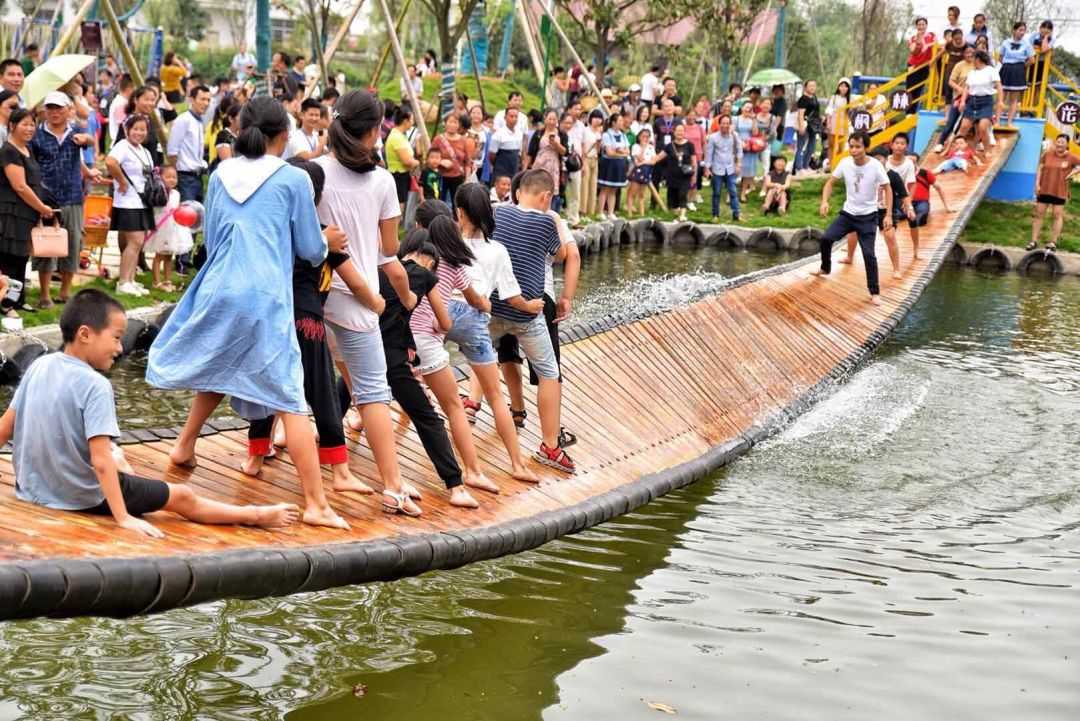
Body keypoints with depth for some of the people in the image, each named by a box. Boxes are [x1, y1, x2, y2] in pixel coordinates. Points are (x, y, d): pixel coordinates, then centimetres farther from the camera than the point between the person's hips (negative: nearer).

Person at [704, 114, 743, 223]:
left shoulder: (734, 136, -1)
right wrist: (707, 168, -6)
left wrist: (738, 164, 1)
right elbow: (709, 153, -4)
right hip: (717, 170, -2)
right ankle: (715, 215, 18)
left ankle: (735, 215, 7)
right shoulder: (713, 137, -7)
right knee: (716, 193, 6)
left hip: (730, 170, 2)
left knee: (734, 192, 1)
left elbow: (739, 150, 7)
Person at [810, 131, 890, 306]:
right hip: (848, 213, 4)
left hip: (868, 217, -4)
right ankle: (825, 268, 28)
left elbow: (887, 190, -9)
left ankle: (874, 292, 2)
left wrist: (888, 215, -15)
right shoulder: (845, 163, -10)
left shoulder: (875, 166, -19)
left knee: (868, 254, -9)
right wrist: (824, 202, -14)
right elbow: (830, 182, 2)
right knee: (826, 239, -2)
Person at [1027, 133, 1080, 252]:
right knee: (1039, 214, 4)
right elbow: (1040, 169, 4)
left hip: (1060, 191, -2)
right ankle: (1034, 241, 9)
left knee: (1058, 215, 3)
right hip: (1044, 189, 2)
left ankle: (1053, 242, 11)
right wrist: (1037, 184, -3)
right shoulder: (1047, 154, -1)